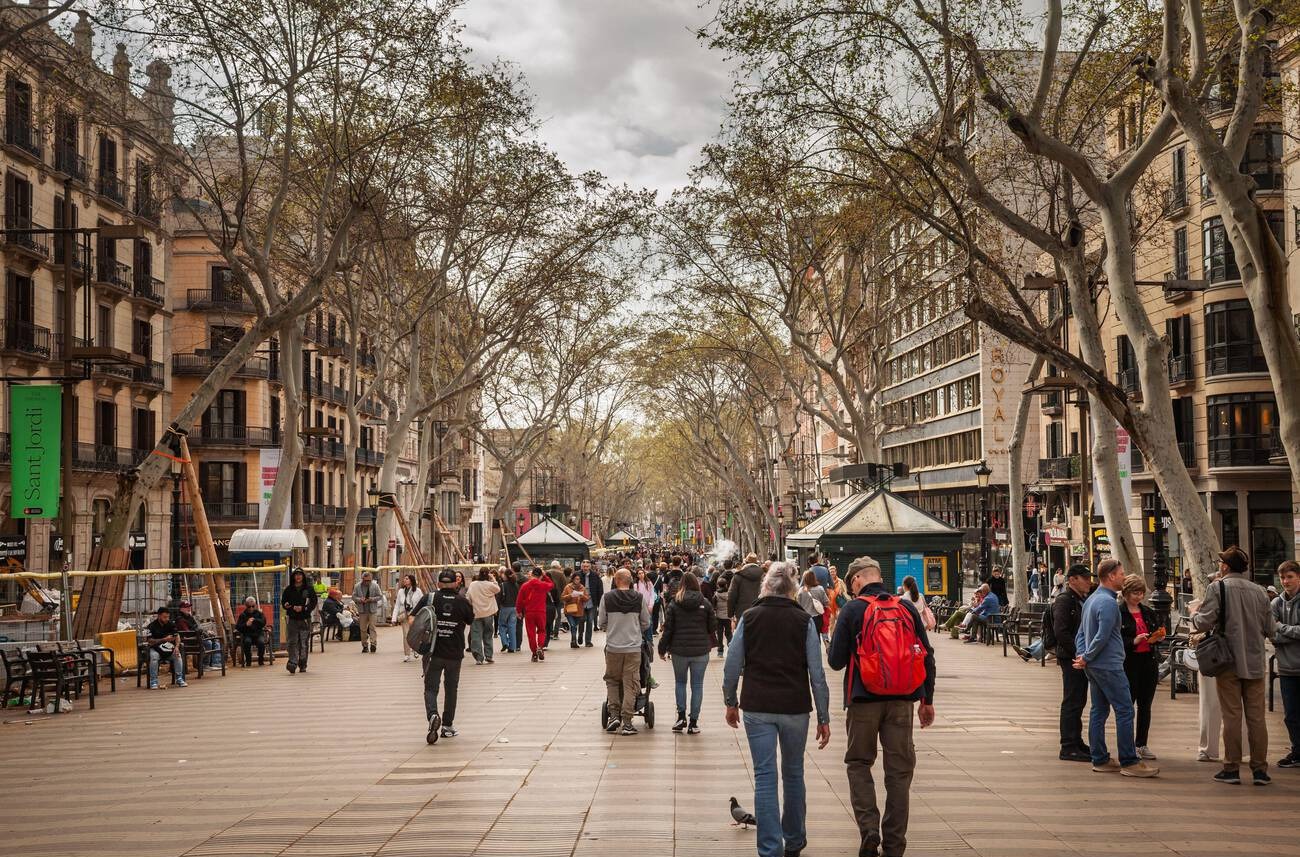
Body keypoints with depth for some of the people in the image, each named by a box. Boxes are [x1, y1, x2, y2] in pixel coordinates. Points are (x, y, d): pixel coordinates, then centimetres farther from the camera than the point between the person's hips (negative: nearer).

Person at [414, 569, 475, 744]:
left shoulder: (429, 598, -6)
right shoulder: (462, 601, -4)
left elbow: (412, 619, -8)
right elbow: (471, 621, 10)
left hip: (433, 652, -1)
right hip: (455, 653, 1)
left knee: (430, 688, 4)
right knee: (451, 689, 16)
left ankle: (432, 715, -23)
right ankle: (447, 726, 22)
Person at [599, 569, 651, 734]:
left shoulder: (607, 598, -6)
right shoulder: (639, 599, -4)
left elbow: (601, 623, 1)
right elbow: (646, 623, 5)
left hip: (613, 647, 0)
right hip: (633, 647, 0)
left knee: (612, 680, 18)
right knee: (630, 684, 5)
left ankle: (614, 714, 7)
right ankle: (627, 722, 3)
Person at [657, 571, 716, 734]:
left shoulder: (674, 604, -4)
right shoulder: (705, 604, -3)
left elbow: (667, 628, -3)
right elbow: (713, 627, 1)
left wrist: (662, 649, 5)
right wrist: (709, 643, 21)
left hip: (679, 650, 0)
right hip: (701, 651, 0)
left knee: (680, 682, 18)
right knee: (697, 685, 6)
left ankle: (681, 716, 7)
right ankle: (693, 723, 5)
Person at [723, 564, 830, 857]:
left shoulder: (749, 618, 0)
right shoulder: (804, 621, -2)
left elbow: (732, 665, 0)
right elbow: (817, 673, -4)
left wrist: (731, 702, 13)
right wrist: (823, 718, 2)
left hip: (757, 708, 0)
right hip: (795, 708, 1)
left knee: (765, 777, 1)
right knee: (793, 773, 16)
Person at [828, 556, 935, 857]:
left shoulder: (852, 610, -7)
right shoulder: (907, 607, 4)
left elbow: (836, 661, -8)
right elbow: (927, 655, 6)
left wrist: (833, 650, 16)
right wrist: (927, 700, 13)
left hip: (864, 699, -3)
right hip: (902, 700, 3)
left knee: (859, 764, 13)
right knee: (899, 770, 10)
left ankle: (869, 829, -4)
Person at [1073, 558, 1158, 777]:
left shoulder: (1091, 599, 15)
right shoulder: (1108, 602, -16)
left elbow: (1081, 633, 18)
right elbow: (1102, 637, -20)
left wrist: (1082, 656, 6)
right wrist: (1086, 658, -10)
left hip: (1094, 667, 10)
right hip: (1108, 666, -10)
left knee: (1099, 711, 11)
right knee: (1125, 711, -7)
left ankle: (1100, 760, 14)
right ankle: (1129, 762, -7)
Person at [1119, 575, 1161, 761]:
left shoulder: (1149, 612, 12)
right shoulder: (1118, 613, -7)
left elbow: (1157, 633, 20)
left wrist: (1158, 637, -2)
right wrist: (1133, 641, -23)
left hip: (1149, 662, 6)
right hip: (1128, 663, -6)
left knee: (1145, 705, 10)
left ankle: (1142, 744, 18)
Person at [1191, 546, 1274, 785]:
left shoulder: (1218, 588, -8)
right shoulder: (1258, 591, 4)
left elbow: (1204, 623, -15)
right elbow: (1269, 629, 7)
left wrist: (1195, 614, 6)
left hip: (1229, 662, -3)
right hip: (1255, 663, 3)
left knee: (1232, 716, 2)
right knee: (1256, 716, 7)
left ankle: (1232, 769, 6)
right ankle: (1260, 770, 8)